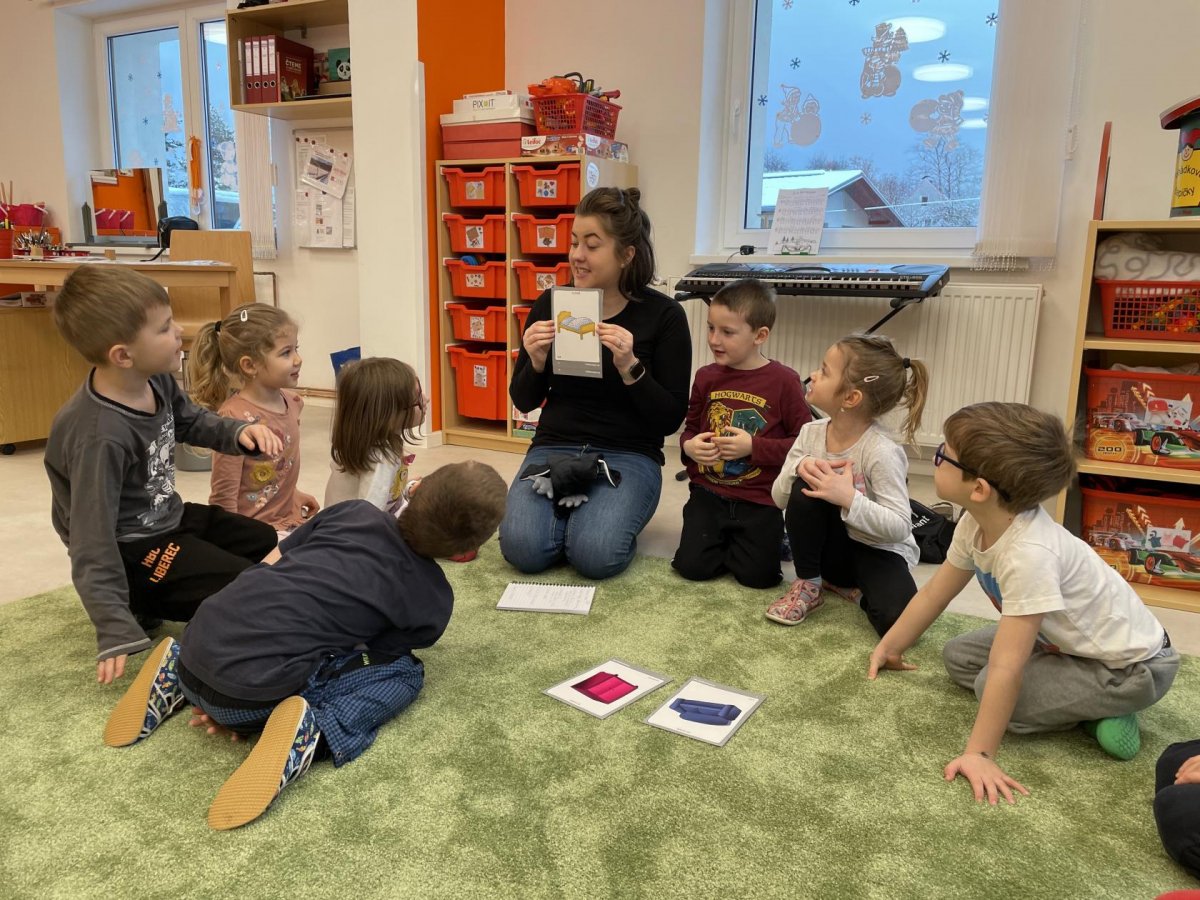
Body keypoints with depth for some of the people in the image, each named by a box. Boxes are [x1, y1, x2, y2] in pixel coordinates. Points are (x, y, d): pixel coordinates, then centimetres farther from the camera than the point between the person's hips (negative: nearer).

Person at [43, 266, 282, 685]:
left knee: (267, 542, 17)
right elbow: (93, 543, -30)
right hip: (134, 551, -9)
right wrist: (117, 633, -30)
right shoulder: (99, 436, -33)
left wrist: (239, 432, -9)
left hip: (171, 517, 9)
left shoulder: (156, 381, -9)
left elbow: (193, 422, 14)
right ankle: (148, 604, 2)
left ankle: (153, 598, 13)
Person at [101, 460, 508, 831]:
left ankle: (181, 675, 17)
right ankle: (318, 731, -11)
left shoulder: (356, 511, 13)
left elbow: (267, 568, 18)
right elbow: (369, 657, 7)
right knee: (405, 673, 11)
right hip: (250, 694, -5)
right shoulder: (434, 599, 5)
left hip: (199, 642, 6)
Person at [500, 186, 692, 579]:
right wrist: (536, 363, -13)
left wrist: (630, 367, -23)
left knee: (595, 555, -27)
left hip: (628, 455, -2)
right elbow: (524, 401, 9)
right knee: (522, 548, -23)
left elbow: (671, 419, -8)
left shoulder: (663, 315, -6)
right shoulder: (550, 305, 1)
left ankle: (600, 517, 7)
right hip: (554, 447, 2)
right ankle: (568, 510, 9)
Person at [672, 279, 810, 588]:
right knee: (693, 565, -9)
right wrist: (689, 446, -10)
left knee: (757, 575, -10)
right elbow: (690, 429, 13)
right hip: (708, 492, 3)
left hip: (760, 500, -3)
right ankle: (726, 538, 22)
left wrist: (754, 447, -20)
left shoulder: (783, 381, -11)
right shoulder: (706, 377, 2)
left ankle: (773, 536, 23)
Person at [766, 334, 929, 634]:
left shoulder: (882, 452, -26)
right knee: (803, 489, -25)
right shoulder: (812, 433, -8)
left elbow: (900, 527, -27)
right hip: (831, 548, 4)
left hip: (878, 551, -4)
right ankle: (808, 584, -5)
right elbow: (779, 499, -6)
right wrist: (798, 468, -26)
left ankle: (857, 589, 6)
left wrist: (849, 498, -38)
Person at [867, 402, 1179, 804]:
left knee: (993, 686, -23)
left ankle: (1101, 714, -1)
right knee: (958, 656, 5)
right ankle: (1088, 703, 7)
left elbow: (1006, 671, -38)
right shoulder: (977, 523, -13)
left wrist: (979, 754, -34)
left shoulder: (1029, 554, -39)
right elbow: (934, 592, 2)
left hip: (1131, 666, -9)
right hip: (1068, 640, 9)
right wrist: (890, 647, 10)